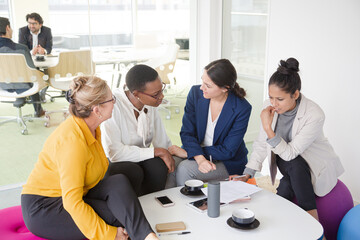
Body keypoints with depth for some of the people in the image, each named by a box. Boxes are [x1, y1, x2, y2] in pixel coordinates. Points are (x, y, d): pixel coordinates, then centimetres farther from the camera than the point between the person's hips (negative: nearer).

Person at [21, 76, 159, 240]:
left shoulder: (91, 128, 1)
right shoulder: (72, 140, -28)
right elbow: (72, 203, -30)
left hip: (75, 196, 8)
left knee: (119, 182, -18)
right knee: (119, 217, -26)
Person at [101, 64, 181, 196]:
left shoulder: (150, 103, -3)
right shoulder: (112, 105, -24)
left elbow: (162, 140, 7)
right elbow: (113, 152, -28)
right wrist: (157, 152, -25)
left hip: (140, 159, 5)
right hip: (111, 162, -5)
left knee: (158, 165, -27)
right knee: (133, 172, -35)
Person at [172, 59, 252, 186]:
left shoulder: (242, 108, -19)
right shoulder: (196, 93, -9)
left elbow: (228, 151, -16)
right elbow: (186, 132, -7)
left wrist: (187, 152, -19)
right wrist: (200, 158, -27)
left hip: (229, 163, -3)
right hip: (197, 154, 4)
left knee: (184, 169, -27)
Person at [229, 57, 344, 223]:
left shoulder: (315, 115, -27)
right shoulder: (270, 107, -13)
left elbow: (290, 153, -27)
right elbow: (261, 144, -2)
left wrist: (268, 127, -35)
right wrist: (246, 175, -8)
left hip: (316, 164, -3)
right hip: (287, 164, 4)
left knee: (294, 165, -34)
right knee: (286, 187, -28)